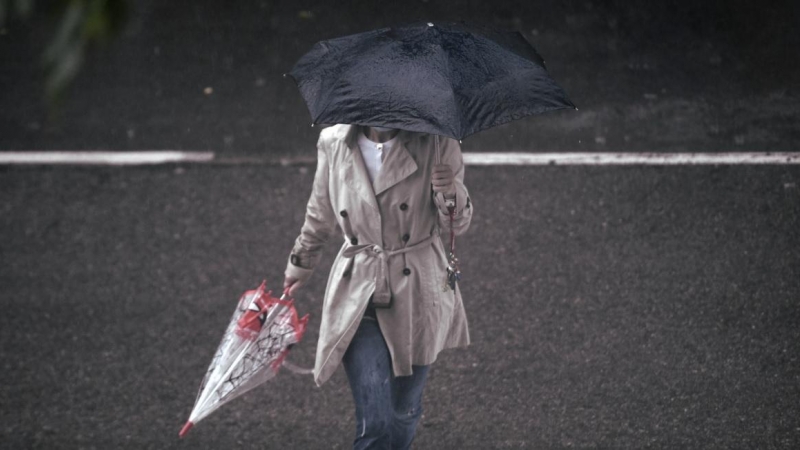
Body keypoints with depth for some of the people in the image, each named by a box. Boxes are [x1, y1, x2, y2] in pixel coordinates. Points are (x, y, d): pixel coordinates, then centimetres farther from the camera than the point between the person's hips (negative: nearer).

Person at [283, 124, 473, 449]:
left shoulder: (435, 144, -12)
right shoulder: (333, 144, -7)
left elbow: (457, 225, -3)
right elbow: (319, 215, 12)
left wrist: (450, 194, -25)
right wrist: (300, 264, 26)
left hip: (417, 296, 0)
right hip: (358, 296, 0)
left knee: (404, 413, 16)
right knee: (375, 422, -12)